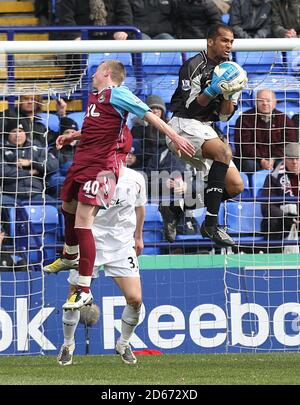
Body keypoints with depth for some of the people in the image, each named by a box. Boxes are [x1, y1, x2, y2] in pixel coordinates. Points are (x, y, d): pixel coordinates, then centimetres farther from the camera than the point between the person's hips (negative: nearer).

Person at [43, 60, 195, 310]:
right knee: (68, 208, 26)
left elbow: (148, 114, -13)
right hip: (81, 161, 9)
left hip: (100, 166, -9)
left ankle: (84, 290, -15)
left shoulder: (116, 94, -8)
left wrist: (174, 137, -20)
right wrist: (72, 136, 27)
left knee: (83, 224, -15)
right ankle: (70, 257, 55)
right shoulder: (95, 96, 19)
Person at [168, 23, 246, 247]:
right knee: (224, 151, -35)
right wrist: (213, 90, -27)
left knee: (236, 186, -3)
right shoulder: (195, 66, -9)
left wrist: (229, 95, -10)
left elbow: (224, 116, 9)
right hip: (184, 125, -8)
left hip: (206, 130, 8)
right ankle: (211, 224, -37)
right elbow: (190, 107, -15)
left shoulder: (229, 71, 13)